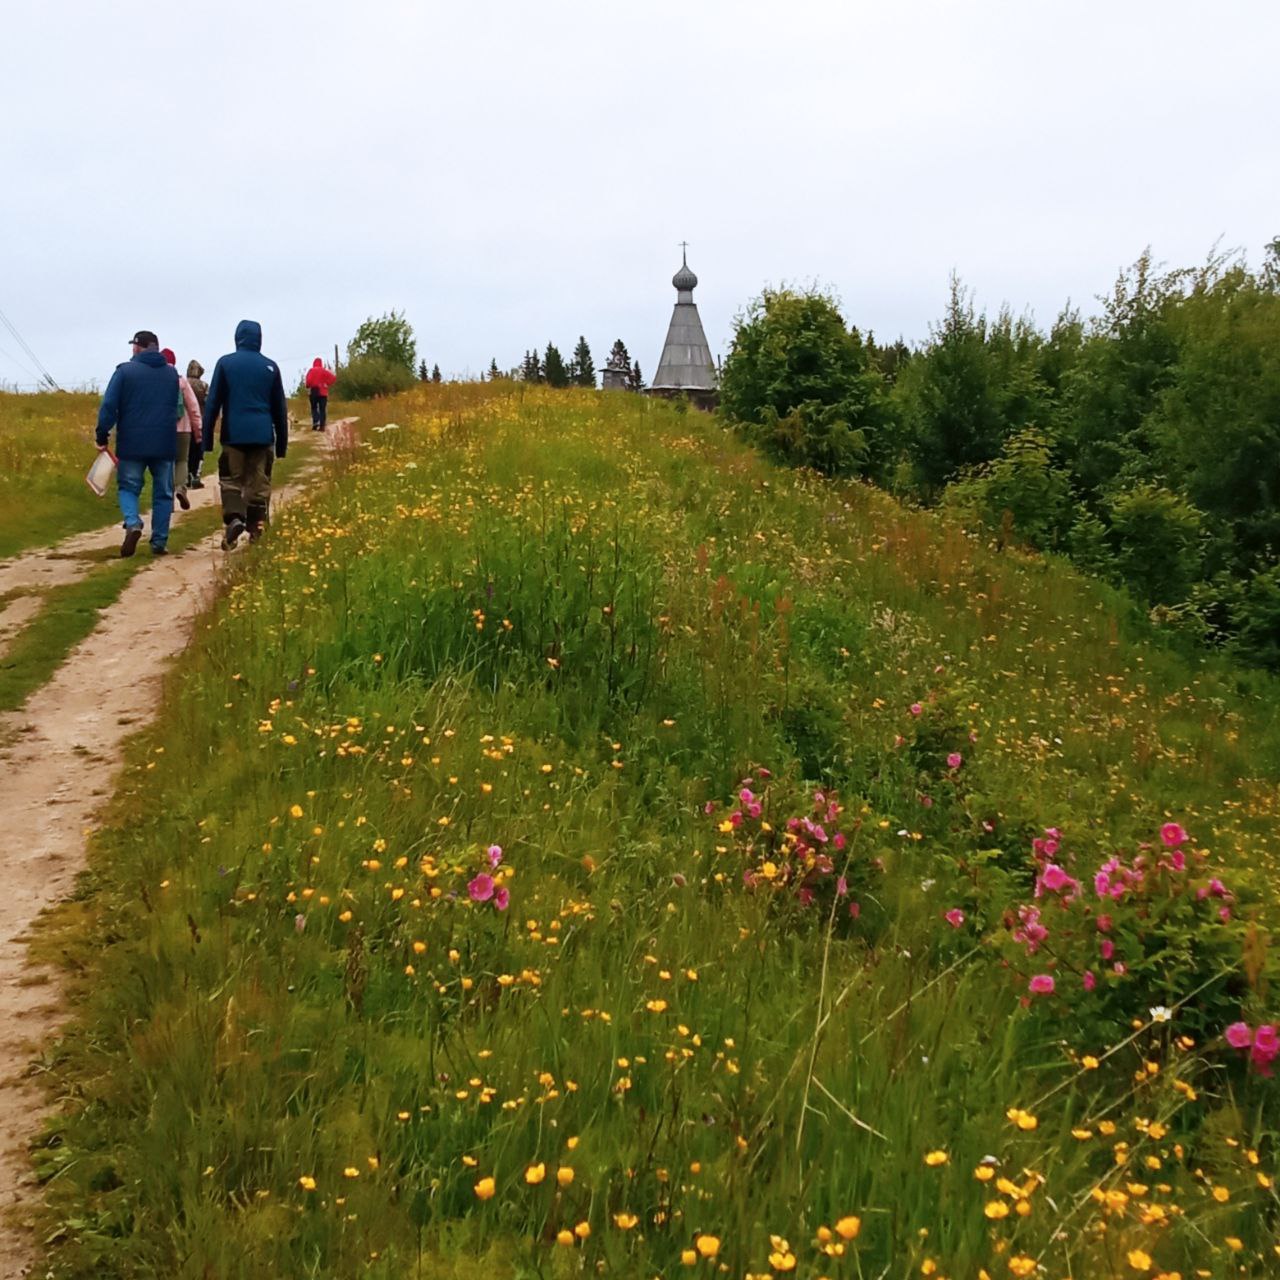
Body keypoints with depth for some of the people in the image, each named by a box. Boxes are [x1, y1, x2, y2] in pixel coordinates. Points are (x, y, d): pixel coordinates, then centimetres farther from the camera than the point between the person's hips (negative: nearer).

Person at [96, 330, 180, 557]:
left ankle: (132, 523, -17)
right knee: (163, 493, 8)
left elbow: (109, 406, -8)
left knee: (128, 487, 9)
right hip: (164, 444, 3)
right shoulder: (171, 373, 10)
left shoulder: (125, 371, -4)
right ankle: (159, 542, 5)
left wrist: (102, 435, -1)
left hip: (132, 444, -2)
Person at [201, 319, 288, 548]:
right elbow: (280, 407, 11)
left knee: (231, 480, 6)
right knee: (259, 484, 7)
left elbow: (213, 403, 0)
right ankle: (256, 531, 6)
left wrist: (207, 438, 4)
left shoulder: (225, 363, 1)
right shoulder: (270, 367, 7)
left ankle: (234, 518, -18)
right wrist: (282, 442, 17)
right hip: (262, 435, 1)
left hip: (234, 434, -1)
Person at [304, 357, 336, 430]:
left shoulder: (311, 370, -2)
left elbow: (309, 380, -14)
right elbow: (333, 378, -2)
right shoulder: (324, 371, 4)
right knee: (322, 409, 3)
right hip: (323, 392, 1)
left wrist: (308, 386, 5)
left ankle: (315, 422, -11)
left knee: (314, 408, 9)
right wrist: (328, 384, 10)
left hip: (314, 391, -1)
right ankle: (322, 425, -3)